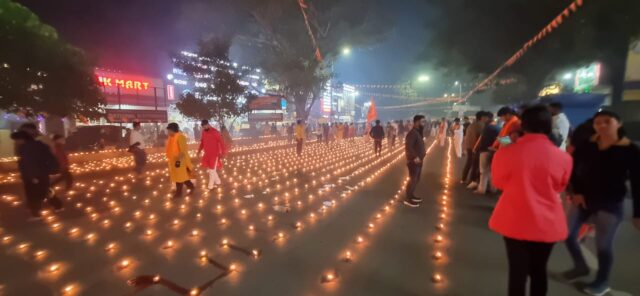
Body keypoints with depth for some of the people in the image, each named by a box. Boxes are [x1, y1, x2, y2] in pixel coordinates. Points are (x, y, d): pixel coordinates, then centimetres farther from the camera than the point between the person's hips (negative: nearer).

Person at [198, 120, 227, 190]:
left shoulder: (215, 132, -16)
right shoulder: (204, 132, 4)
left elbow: (221, 142, -17)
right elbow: (202, 142, 16)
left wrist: (223, 153, -23)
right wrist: (199, 150, 6)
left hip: (215, 154, -7)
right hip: (207, 154, 7)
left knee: (212, 170, 0)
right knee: (209, 169, 14)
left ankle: (210, 186, 13)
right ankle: (218, 181, 30)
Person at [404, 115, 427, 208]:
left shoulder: (418, 132, 12)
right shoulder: (412, 133, -20)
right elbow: (408, 147, -28)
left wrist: (423, 152, 8)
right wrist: (415, 157, -28)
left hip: (418, 160, 10)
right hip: (414, 161, -10)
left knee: (416, 179, 18)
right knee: (413, 179, -3)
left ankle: (412, 196, 31)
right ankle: (407, 199, 8)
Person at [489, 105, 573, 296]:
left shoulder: (506, 153, -16)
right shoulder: (563, 157, -11)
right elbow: (559, 188, 7)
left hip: (515, 221, -2)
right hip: (548, 223, 2)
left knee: (517, 271, 13)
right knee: (539, 270, 22)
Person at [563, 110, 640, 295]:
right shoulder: (586, 146, -2)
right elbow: (572, 168, 4)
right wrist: (575, 191, -7)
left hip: (611, 204, -3)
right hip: (583, 199, 3)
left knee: (603, 245, 5)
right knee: (568, 234, 8)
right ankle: (581, 267, 33)